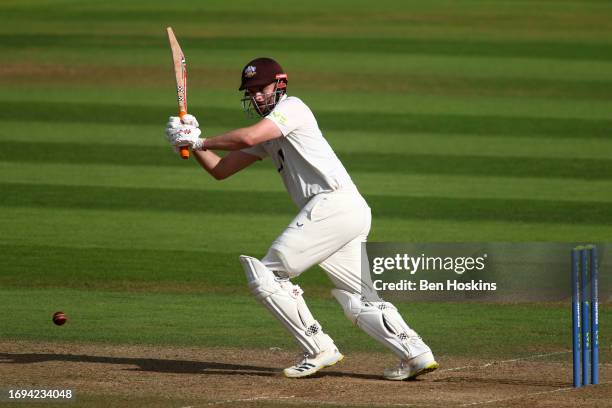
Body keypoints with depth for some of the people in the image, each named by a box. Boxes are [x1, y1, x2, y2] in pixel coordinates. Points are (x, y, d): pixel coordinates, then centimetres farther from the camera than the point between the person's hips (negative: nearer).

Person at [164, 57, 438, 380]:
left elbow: (248, 137, -16)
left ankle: (319, 350, -9)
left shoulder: (291, 107, 0)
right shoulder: (267, 132, 27)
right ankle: (415, 353, 3)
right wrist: (192, 143, 7)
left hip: (334, 203, -10)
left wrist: (202, 141, -4)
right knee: (358, 301, 11)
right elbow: (220, 170, 23)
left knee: (266, 274, -8)